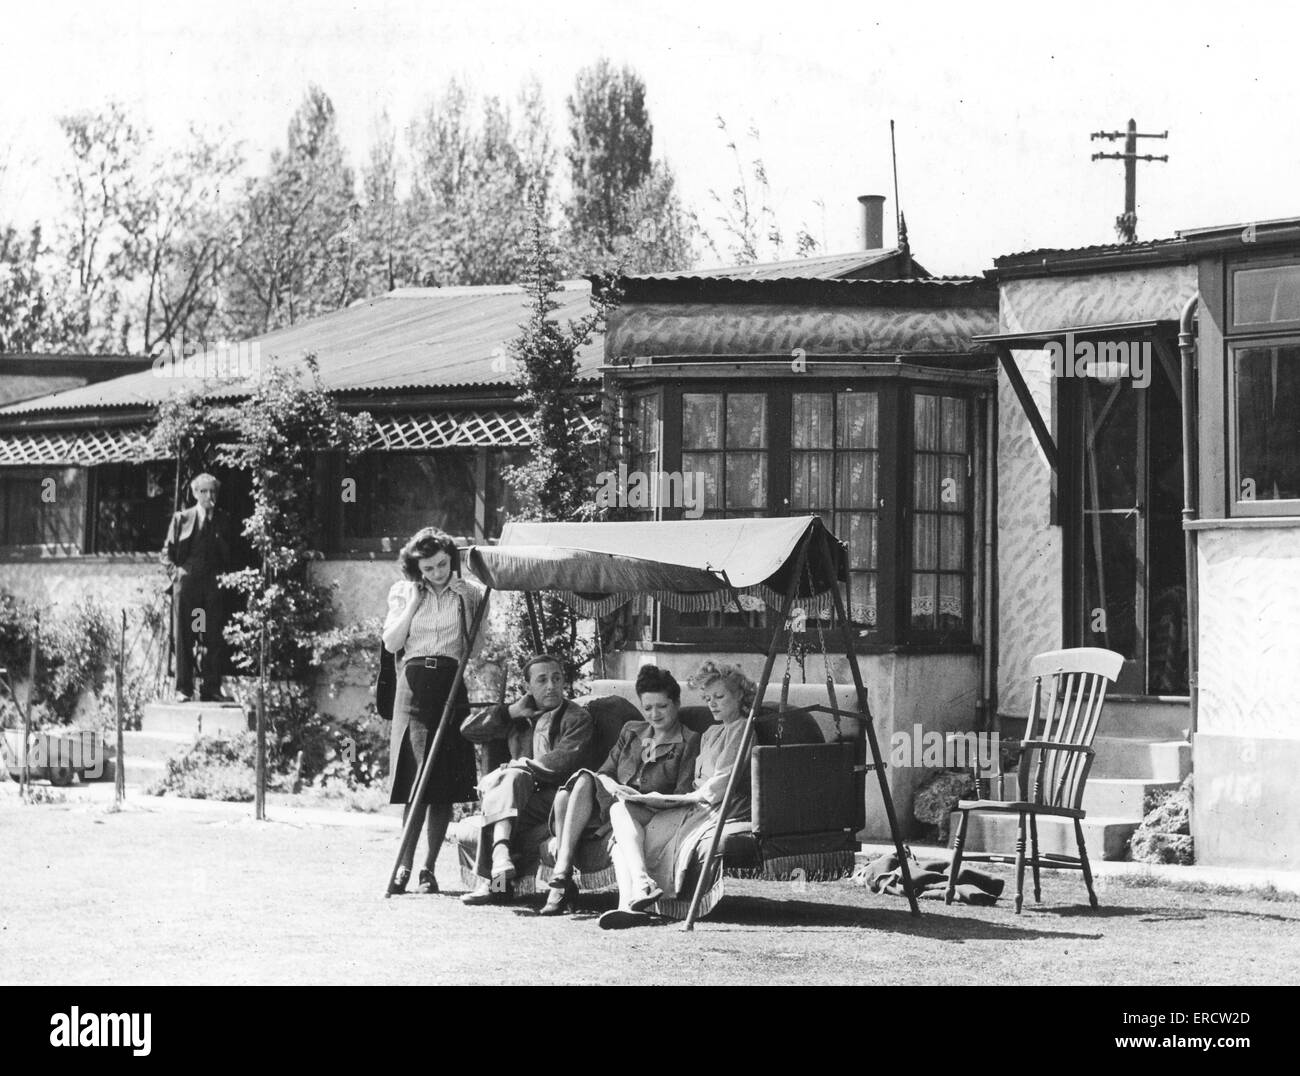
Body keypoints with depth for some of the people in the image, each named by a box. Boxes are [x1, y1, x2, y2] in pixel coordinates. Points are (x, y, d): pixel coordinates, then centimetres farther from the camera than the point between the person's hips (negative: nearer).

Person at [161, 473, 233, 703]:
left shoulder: (224, 521, 12)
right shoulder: (181, 519, 8)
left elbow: (230, 554, 15)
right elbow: (167, 552, 11)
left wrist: (224, 575, 0)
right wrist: (175, 570, -4)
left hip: (214, 585, 1)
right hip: (186, 583, -1)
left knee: (214, 639, -3)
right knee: (184, 638, -2)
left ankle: (211, 689, 0)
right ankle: (183, 689, 1)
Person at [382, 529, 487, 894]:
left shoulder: (469, 594, 8)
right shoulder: (403, 593, 10)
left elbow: (475, 648, 0)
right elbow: (391, 643, 1)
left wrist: (465, 602, -8)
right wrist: (413, 603, -4)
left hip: (451, 685, 1)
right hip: (414, 684, -1)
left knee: (446, 784, -3)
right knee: (417, 779, -11)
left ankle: (428, 867, 3)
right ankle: (405, 863, -7)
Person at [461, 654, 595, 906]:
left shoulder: (578, 718, 7)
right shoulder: (519, 716, 23)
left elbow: (564, 761, -10)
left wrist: (519, 766, -15)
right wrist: (512, 712, 7)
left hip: (556, 799, -4)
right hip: (523, 795, 4)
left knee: (512, 777, -30)